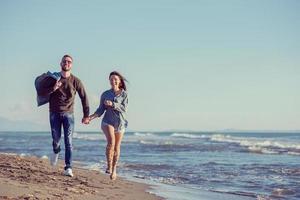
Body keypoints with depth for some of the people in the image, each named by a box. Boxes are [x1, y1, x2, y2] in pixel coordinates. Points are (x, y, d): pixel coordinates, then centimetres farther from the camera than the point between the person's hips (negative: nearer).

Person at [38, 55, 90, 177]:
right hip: (54, 113, 1)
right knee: (56, 138, 6)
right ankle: (56, 151, 42)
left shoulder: (75, 81, 0)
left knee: (68, 142, -7)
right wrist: (53, 88, -19)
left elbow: (84, 98, 4)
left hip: (68, 114, -1)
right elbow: (41, 93, -1)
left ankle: (68, 168, -7)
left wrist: (86, 115, 2)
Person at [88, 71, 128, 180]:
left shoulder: (124, 94, 0)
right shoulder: (105, 94, 5)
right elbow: (100, 110, 5)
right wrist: (91, 117, -9)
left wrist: (112, 104, -22)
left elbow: (124, 109, -10)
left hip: (120, 123, 1)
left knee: (117, 147, 6)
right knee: (111, 142, -25)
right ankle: (109, 165, -11)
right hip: (108, 121, 0)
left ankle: (114, 169, 21)